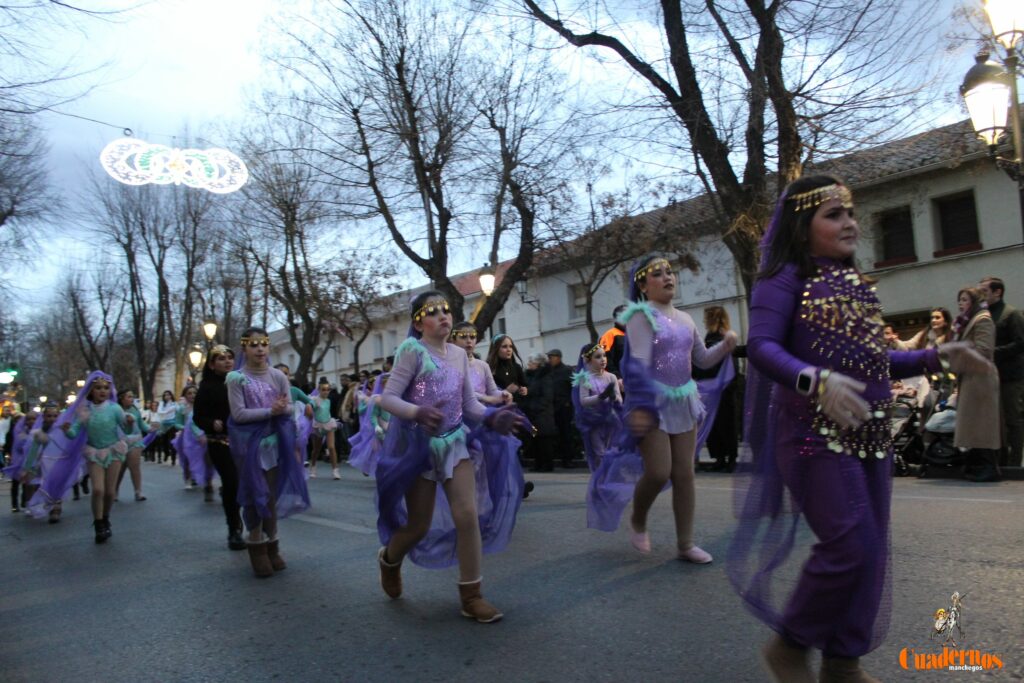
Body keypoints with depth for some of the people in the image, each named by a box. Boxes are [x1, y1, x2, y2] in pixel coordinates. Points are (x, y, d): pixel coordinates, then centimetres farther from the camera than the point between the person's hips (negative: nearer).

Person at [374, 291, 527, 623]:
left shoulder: (459, 353, 7)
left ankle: (471, 595, 7)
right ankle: (389, 558, 40)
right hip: (419, 444, -4)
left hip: (455, 441, 4)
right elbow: (388, 398, -15)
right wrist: (418, 413, -34)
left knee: (469, 515, -7)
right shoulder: (412, 350, -10)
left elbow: (469, 404, 8)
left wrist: (493, 418, -12)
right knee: (420, 526, 5)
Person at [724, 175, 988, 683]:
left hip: (871, 432, 8)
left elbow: (871, 361, 21)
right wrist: (817, 381, -35)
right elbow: (761, 347, -20)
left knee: (871, 550, 10)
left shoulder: (856, 282, 17)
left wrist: (935, 357, 9)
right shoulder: (786, 277, -6)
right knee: (849, 545, -11)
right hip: (816, 432, -8)